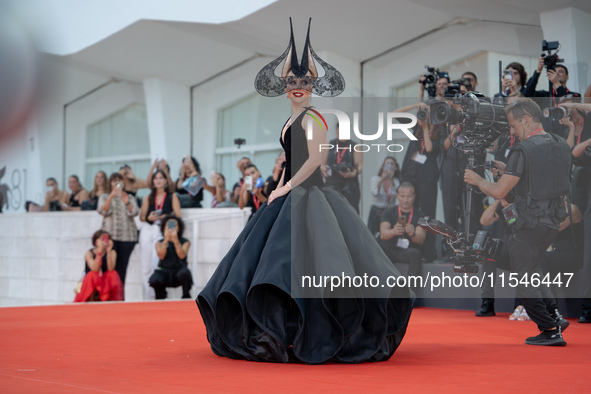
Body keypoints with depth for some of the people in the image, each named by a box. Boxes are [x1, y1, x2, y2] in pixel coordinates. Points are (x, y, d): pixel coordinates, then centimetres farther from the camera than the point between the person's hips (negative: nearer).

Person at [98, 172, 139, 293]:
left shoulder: (130, 198, 17)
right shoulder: (105, 197, 14)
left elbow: (134, 213, 1)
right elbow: (103, 211, -5)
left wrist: (127, 202, -18)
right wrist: (111, 196, -18)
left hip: (127, 236, 1)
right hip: (110, 235, -1)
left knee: (122, 266, -3)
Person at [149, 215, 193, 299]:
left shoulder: (185, 242, 4)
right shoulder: (159, 243, 7)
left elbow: (182, 256, -16)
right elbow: (161, 256, -13)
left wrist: (176, 240, -31)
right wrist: (166, 240, -26)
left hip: (179, 271, -1)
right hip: (164, 271, 1)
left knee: (185, 273, -37)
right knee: (154, 280, -32)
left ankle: (186, 296, -9)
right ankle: (160, 297, 3)